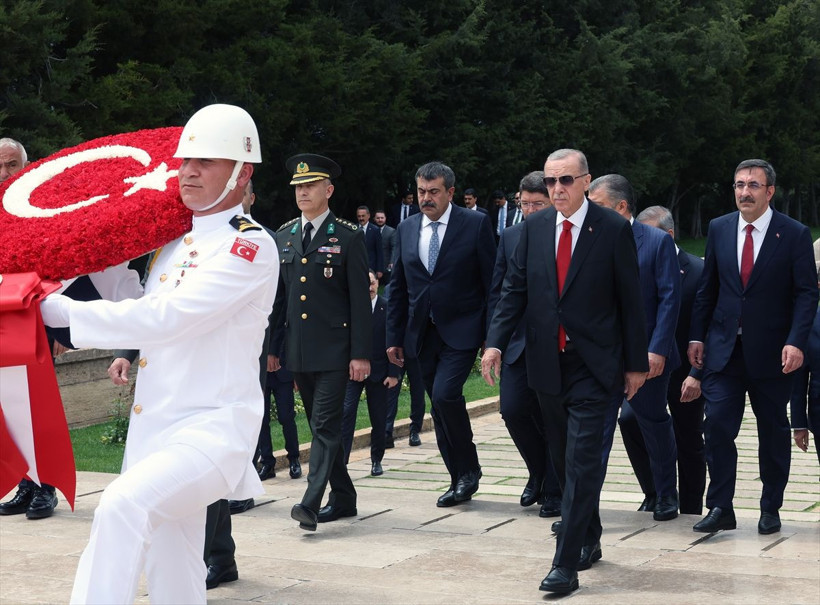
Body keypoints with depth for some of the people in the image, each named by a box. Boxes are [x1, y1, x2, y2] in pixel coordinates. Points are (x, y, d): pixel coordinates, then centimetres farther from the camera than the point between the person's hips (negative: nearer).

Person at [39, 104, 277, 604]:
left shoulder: (251, 246, -12)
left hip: (212, 429, -8)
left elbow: (165, 317, -22)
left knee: (123, 505, -32)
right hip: (156, 429, 8)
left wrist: (60, 311, -17)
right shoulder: (173, 241, 15)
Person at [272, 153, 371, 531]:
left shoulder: (348, 237, -4)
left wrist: (361, 354, -11)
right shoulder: (284, 237, 11)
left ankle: (311, 503, -18)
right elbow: (278, 296, 14)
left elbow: (360, 300, -6)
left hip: (333, 350, -6)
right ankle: (342, 499, 21)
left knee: (325, 425, -11)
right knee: (319, 425, 12)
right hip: (297, 351, 6)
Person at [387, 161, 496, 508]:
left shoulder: (475, 224, -4)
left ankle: (469, 469, -2)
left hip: (461, 332, -5)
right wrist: (394, 337, 10)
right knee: (439, 406, 8)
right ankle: (460, 482, 18)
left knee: (445, 394, -21)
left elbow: (491, 281, -4)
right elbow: (398, 288, 14)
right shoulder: (407, 229, 10)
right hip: (422, 334, 5)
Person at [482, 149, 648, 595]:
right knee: (565, 462, 15)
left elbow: (630, 300, -3)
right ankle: (589, 540, 33)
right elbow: (514, 289, 5)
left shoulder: (613, 230, -6)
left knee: (581, 463, -10)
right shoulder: (533, 228, 5)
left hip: (592, 366, -5)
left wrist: (636, 363, -2)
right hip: (547, 364, 5)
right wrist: (496, 341, -8)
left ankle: (566, 563, -9)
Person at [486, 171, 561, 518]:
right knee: (512, 409, -3)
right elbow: (496, 291, 11)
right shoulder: (510, 237, 9)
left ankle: (554, 492, 16)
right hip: (518, 342, 4)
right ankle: (539, 474, 23)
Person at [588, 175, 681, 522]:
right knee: (596, 427, -5)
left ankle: (666, 496, 33)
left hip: (646, 354, -2)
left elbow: (669, 298, -10)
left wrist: (658, 349, -16)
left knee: (655, 425, 15)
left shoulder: (657, 242, -6)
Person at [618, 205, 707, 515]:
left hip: (685, 373, -3)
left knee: (689, 443, 6)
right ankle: (656, 494, 1)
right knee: (629, 418, -17)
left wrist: (696, 375, -17)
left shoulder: (697, 271, -11)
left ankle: (690, 512, 21)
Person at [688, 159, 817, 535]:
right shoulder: (719, 229, 6)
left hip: (771, 352, -2)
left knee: (773, 433, 8)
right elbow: (707, 288, 11)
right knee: (717, 426, -6)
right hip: (724, 349, 2)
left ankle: (771, 510, 20)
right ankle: (720, 508, 2)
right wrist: (697, 336, 6)